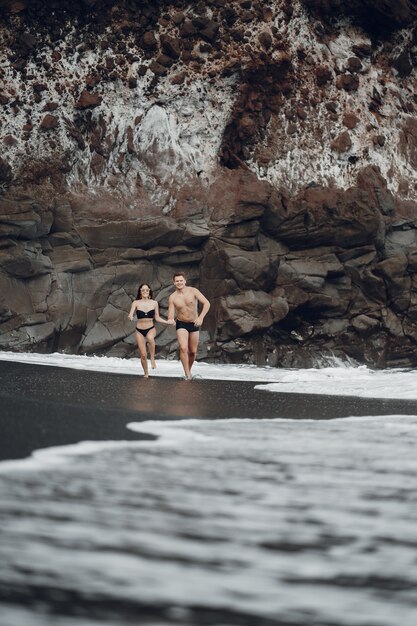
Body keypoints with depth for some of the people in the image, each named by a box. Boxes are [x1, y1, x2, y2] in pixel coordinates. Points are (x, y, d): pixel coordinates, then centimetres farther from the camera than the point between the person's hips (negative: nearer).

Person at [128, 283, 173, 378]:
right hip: (140, 331, 0)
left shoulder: (154, 303, 1)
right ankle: (146, 373, 21)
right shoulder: (136, 303, -4)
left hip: (151, 328, 0)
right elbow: (130, 315, -13)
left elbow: (157, 318, 8)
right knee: (143, 355, -1)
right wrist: (130, 317, -36)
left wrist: (167, 322, -3)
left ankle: (152, 359, -21)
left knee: (150, 338, -39)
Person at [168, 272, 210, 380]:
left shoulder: (193, 291, -11)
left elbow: (207, 303, -16)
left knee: (193, 351, 7)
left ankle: (189, 370, 32)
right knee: (183, 348, -21)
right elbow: (170, 316, -7)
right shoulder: (172, 297, -9)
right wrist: (170, 320, -32)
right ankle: (187, 375, -17)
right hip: (181, 324, -1)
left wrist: (201, 317, -29)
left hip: (194, 324, 1)